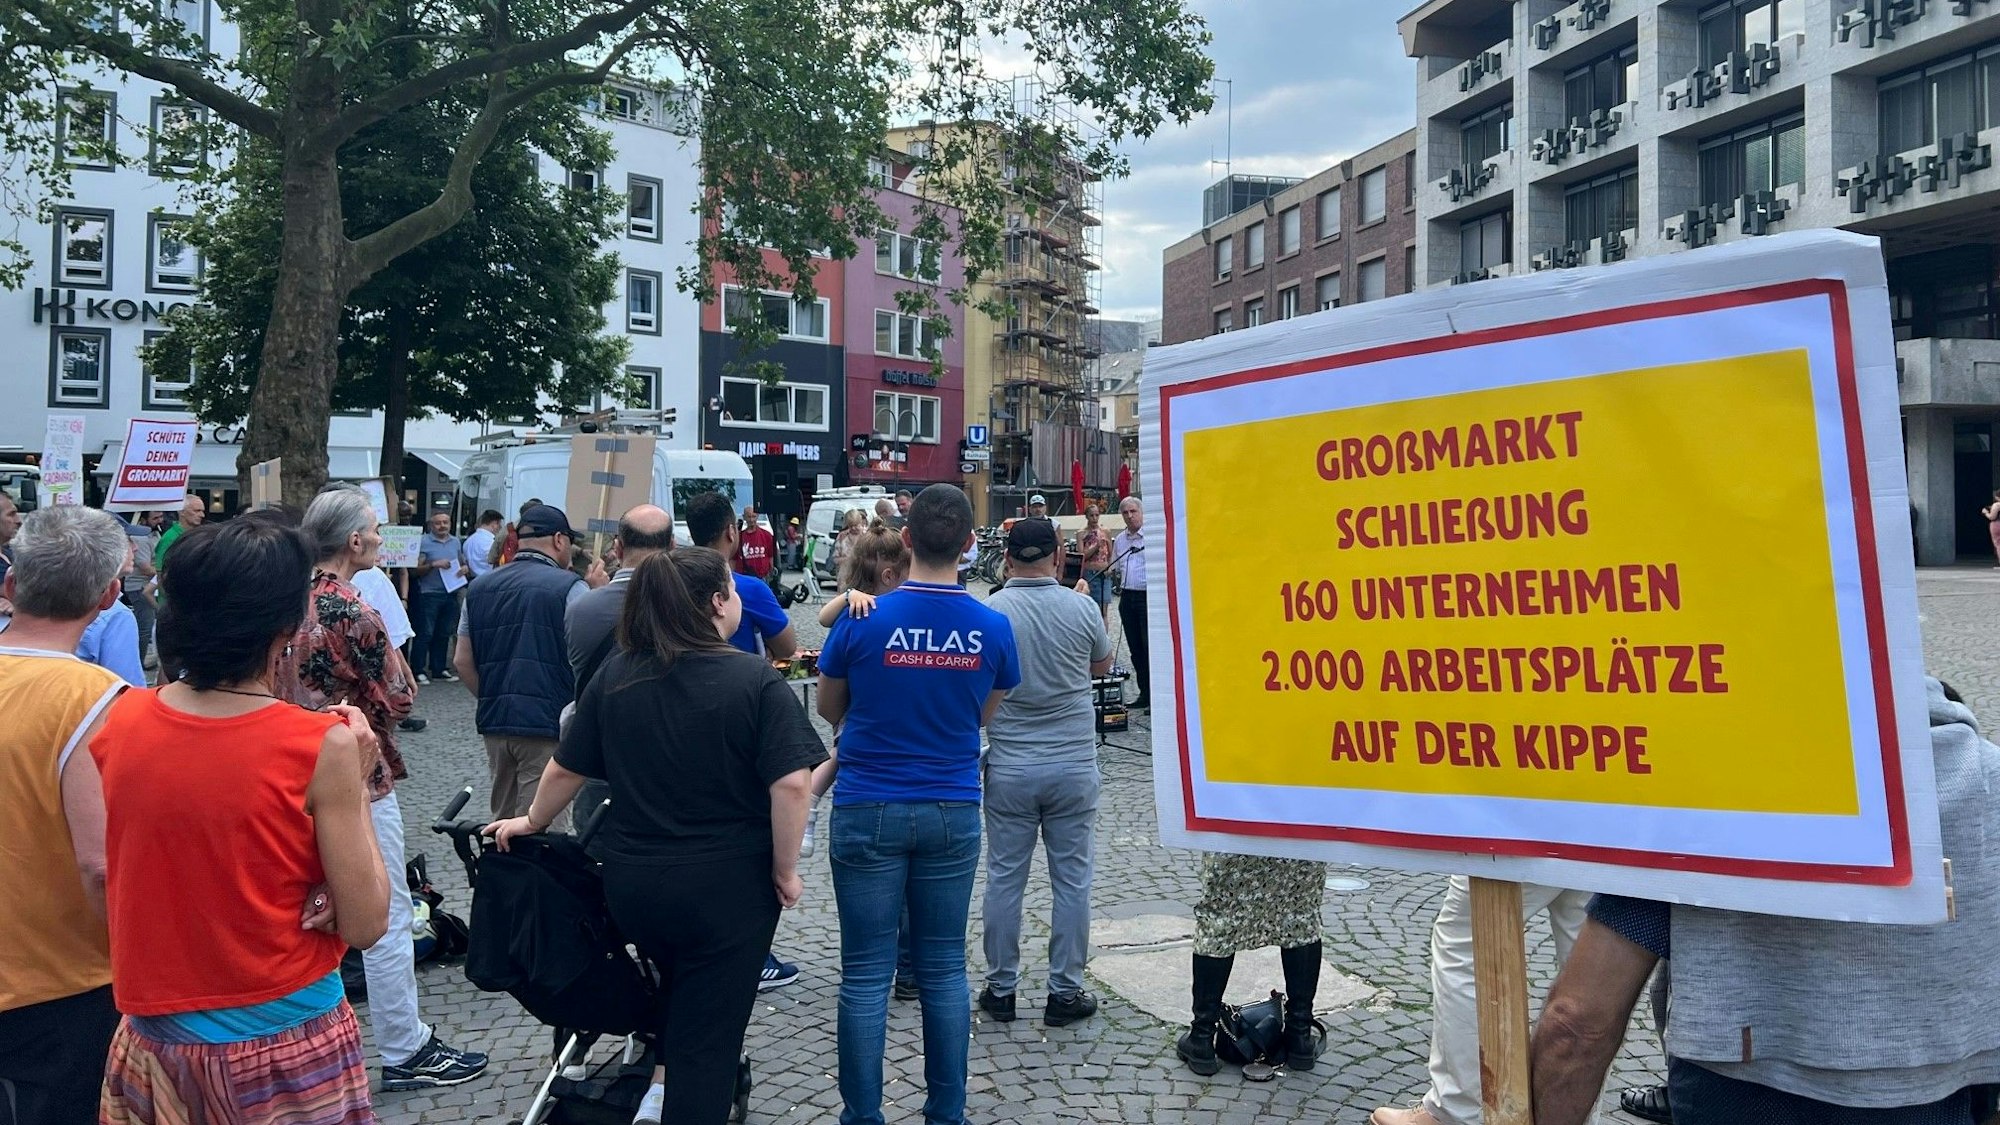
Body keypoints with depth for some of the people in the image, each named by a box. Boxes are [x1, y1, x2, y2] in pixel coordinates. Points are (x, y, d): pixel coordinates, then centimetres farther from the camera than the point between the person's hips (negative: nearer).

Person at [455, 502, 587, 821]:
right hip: (548, 723, -6)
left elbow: (463, 660, 13)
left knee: (502, 821, 19)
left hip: (494, 723, 6)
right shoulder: (570, 587, -9)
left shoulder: (480, 588, 11)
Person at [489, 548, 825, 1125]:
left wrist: (532, 822, 25)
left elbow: (566, 769, 8)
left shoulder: (613, 676, -1)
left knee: (676, 979, 33)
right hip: (727, 886, -4)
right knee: (707, 1037, 9)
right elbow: (790, 783, -21)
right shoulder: (756, 680, -14)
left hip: (632, 882, 4)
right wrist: (785, 870, -8)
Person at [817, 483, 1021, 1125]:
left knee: (867, 975, 6)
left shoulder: (863, 620, -11)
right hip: (952, 812, 2)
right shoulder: (993, 628, -5)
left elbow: (829, 710, 5)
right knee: (944, 970, 12)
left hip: (869, 811, -2)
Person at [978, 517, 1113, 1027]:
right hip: (1074, 765, 0)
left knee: (1004, 879, 10)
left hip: (1009, 768, 0)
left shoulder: (990, 612, -9)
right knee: (1072, 881, 10)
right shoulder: (1082, 608, -7)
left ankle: (1000, 989, 20)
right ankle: (1065, 992, 17)